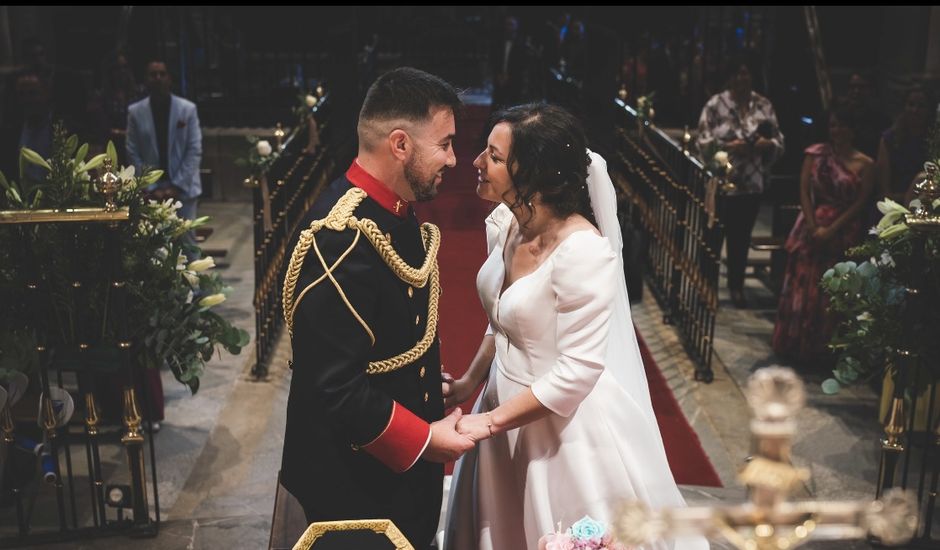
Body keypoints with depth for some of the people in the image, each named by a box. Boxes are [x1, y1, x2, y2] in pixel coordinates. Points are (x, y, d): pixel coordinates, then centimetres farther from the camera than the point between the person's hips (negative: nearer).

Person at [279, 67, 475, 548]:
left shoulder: (393, 211, 1)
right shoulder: (341, 237, -28)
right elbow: (333, 387, -29)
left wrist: (429, 381, 6)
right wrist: (424, 439, -19)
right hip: (358, 479, -8)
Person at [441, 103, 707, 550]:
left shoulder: (583, 250, -27)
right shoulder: (505, 221, -4)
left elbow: (575, 373, -25)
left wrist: (490, 421, -20)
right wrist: (469, 384, 7)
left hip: (564, 426, -7)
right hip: (508, 405, 7)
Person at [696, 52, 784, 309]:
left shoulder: (764, 105, 4)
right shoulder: (715, 104, -6)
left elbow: (779, 141, 8)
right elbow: (703, 142, -8)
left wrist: (768, 144, -13)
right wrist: (728, 146, -21)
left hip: (753, 183, 3)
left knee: (742, 236, 13)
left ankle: (736, 285, 28)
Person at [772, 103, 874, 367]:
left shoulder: (865, 164, -2)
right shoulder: (816, 153, 1)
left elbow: (860, 203, -5)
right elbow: (804, 191, -3)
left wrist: (831, 230, -14)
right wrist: (813, 227, -14)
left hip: (843, 233, -1)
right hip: (811, 227, 1)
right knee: (801, 286, 4)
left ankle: (819, 349, 18)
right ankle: (793, 344, 16)